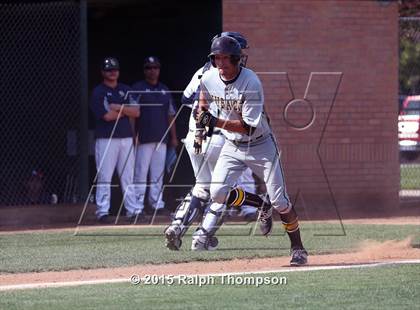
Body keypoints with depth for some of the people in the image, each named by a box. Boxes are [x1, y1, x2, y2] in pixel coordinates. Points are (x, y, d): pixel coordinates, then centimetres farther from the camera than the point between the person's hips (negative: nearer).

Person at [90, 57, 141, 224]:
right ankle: (102, 212, -4)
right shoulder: (98, 92, -2)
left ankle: (133, 210, 9)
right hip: (106, 139, -5)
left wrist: (118, 107, -10)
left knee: (128, 177, 7)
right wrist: (127, 111, -2)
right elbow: (107, 116, -14)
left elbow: (136, 112, 4)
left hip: (126, 138, 5)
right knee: (104, 177, -5)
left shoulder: (125, 90, 14)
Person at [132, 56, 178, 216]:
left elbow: (170, 114, 19)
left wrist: (173, 137, 14)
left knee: (158, 173, 8)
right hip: (144, 139, -5)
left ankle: (158, 205, 11)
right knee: (141, 173, -7)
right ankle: (138, 206, -6)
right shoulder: (137, 89, 0)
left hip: (161, 138, 6)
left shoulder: (165, 90, 17)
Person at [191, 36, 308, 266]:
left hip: (261, 146, -5)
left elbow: (249, 126, -29)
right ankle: (263, 205, 12)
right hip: (232, 146, 5)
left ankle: (297, 248, 13)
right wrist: (202, 121, 5)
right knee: (218, 192, -14)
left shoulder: (251, 83, -27)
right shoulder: (209, 79, -9)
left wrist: (215, 122, -35)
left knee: (279, 200, -5)